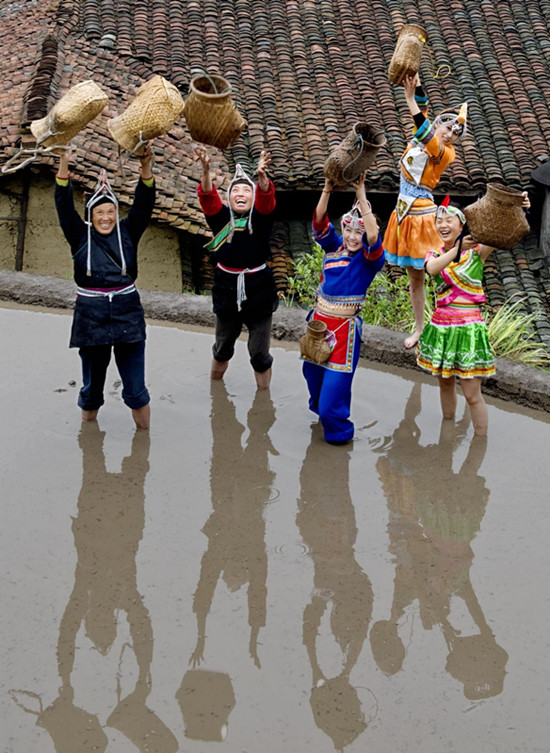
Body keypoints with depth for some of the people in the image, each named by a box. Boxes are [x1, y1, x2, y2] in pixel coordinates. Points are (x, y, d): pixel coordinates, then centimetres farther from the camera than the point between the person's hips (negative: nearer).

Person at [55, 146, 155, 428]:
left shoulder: (128, 233, 6)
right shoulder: (80, 236, 4)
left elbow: (143, 205, -4)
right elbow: (64, 206, -6)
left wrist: (146, 167, -18)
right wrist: (63, 165, -16)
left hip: (127, 314, 0)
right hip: (91, 316, 0)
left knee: (135, 388, 0)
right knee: (92, 384, 11)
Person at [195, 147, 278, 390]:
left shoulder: (261, 217, -7)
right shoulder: (221, 217, -3)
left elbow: (266, 198, -27)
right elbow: (208, 196, -21)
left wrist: (262, 176, -49)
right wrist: (206, 170, -42)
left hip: (258, 291, -2)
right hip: (227, 289, 2)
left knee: (259, 353, 3)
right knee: (222, 348, 19)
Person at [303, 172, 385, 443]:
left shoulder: (369, 258, -8)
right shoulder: (333, 247, 4)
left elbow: (374, 237, -28)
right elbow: (320, 222, -6)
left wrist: (361, 195, -31)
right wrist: (327, 189, -21)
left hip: (345, 326, -5)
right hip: (319, 319, 5)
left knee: (336, 381, -5)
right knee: (312, 370, 18)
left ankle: (339, 430, 15)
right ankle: (318, 407, 46)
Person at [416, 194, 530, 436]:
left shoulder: (476, 251, -4)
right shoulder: (435, 255, 5)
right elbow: (432, 269, -20)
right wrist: (457, 249, -36)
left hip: (468, 327, -4)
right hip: (441, 326, 4)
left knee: (472, 394, -4)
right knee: (445, 384, 17)